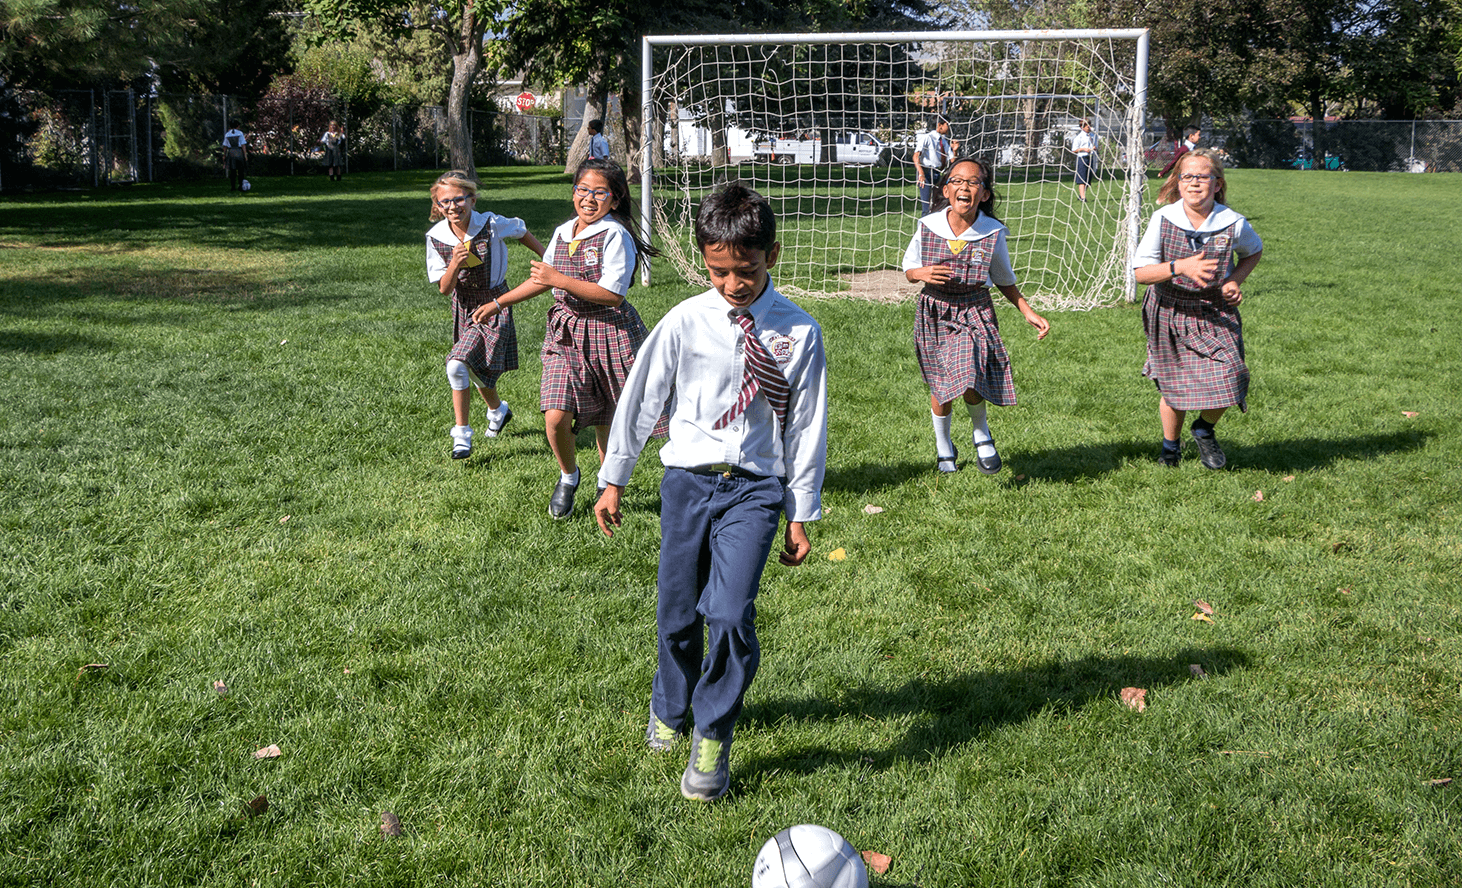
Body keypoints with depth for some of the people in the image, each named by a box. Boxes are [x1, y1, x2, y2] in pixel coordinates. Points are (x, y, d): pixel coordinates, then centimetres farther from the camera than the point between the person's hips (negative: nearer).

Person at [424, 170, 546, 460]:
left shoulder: (492, 225, -18)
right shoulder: (436, 237, -11)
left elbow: (522, 232, 4)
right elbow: (444, 289, -8)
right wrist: (455, 265, -28)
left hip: (494, 305, -5)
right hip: (464, 308, 5)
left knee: (457, 365, -19)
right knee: (478, 369, 20)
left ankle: (462, 434, -3)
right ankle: (497, 410, 50)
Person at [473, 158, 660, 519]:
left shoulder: (615, 235, -12)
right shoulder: (562, 233, 8)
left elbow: (612, 294, -21)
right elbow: (542, 279, 23)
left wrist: (559, 280, -20)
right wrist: (497, 304, 26)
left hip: (609, 333, -4)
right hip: (565, 333, 5)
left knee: (606, 420, 7)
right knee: (555, 417, -9)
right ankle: (568, 476, 19)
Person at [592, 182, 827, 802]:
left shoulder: (798, 332, -3)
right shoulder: (685, 322, -3)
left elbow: (806, 425, 2)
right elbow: (640, 398, 6)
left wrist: (800, 516, 3)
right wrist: (613, 480, 10)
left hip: (755, 486, -1)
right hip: (688, 479, 2)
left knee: (730, 614, -16)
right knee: (677, 612, 9)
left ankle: (713, 739, 5)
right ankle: (670, 710, 39)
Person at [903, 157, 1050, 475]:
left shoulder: (993, 233, -7)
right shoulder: (928, 227, -7)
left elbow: (1005, 280, 8)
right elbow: (909, 270, 7)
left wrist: (1029, 313, 0)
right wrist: (922, 274, -17)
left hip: (975, 311, -1)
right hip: (934, 312, 1)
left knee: (969, 380, -19)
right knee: (941, 386, 9)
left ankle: (981, 432, 14)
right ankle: (943, 445, 36)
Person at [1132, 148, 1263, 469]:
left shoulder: (1233, 224, -10)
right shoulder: (1163, 219, -14)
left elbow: (1254, 252, 13)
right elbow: (1140, 272, -13)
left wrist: (1236, 280, -5)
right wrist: (1180, 267, -28)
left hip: (1215, 314, 1)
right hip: (1169, 313, 0)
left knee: (1227, 381, -15)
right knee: (1173, 388, 9)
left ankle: (1204, 430, 18)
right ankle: (1170, 443, 38)